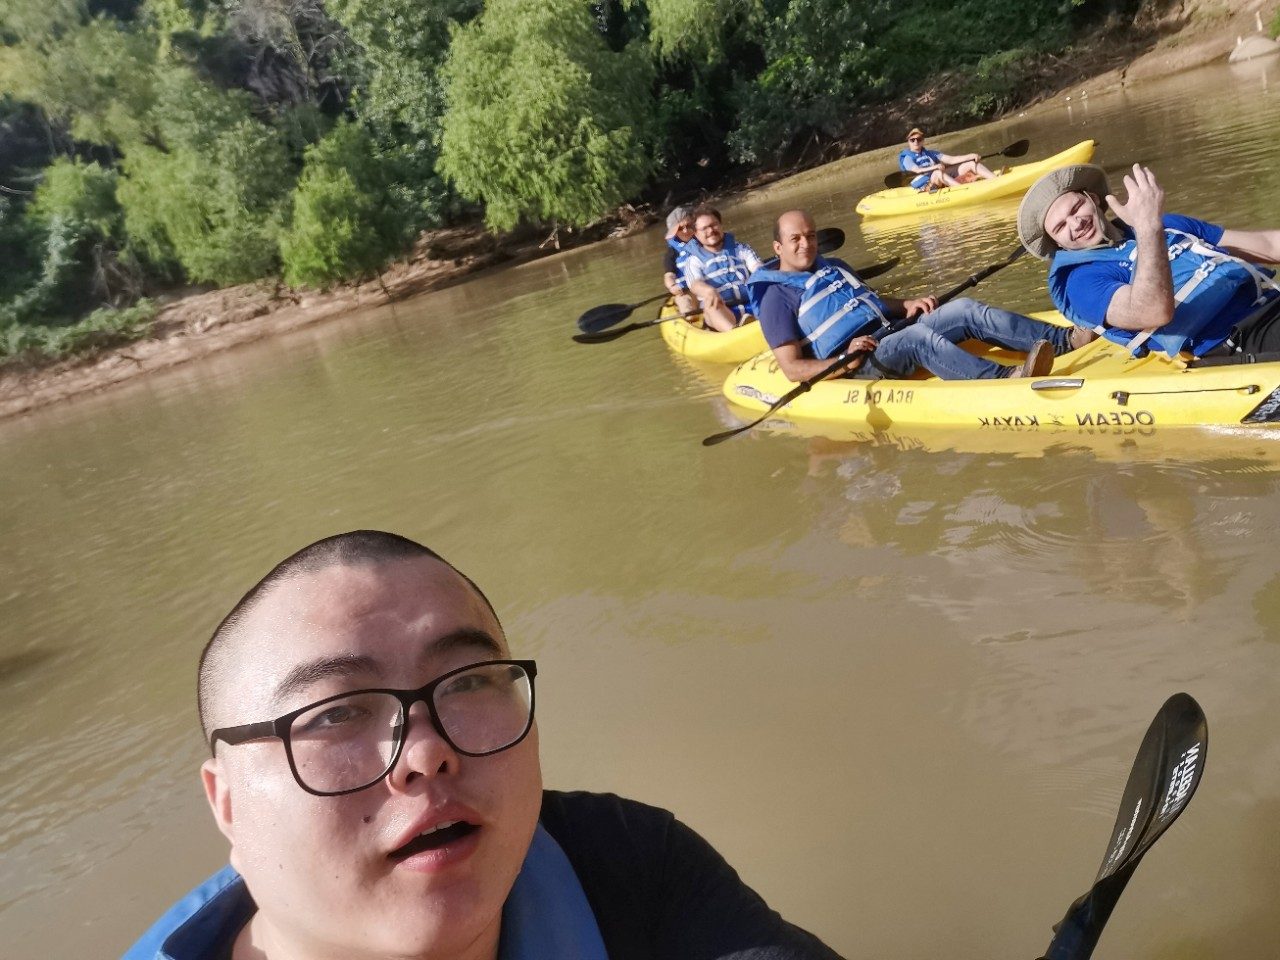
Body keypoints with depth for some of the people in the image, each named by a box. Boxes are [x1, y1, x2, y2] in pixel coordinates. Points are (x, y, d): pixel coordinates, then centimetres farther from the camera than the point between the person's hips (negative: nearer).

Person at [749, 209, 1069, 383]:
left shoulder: (834, 267, 21)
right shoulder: (777, 297, -3)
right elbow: (792, 368, -11)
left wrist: (905, 305, 7)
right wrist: (845, 364, -25)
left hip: (891, 333, 8)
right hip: (860, 361, -8)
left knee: (966, 309, -10)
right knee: (918, 337, -35)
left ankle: (1063, 338, -18)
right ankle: (1007, 379, -51)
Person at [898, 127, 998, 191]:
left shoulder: (930, 154, 20)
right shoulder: (907, 158, 2)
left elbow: (951, 160, 11)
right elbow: (917, 170, -19)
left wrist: (970, 156, -3)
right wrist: (934, 167, -35)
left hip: (945, 181, 7)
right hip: (926, 186, -7)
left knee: (971, 163, -1)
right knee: (938, 173, -39)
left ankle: (997, 179, -17)